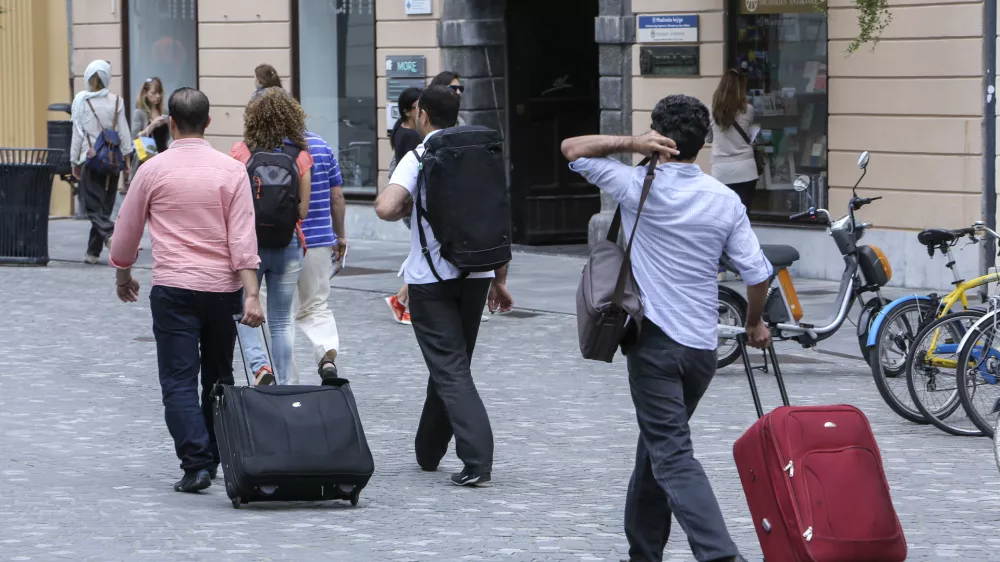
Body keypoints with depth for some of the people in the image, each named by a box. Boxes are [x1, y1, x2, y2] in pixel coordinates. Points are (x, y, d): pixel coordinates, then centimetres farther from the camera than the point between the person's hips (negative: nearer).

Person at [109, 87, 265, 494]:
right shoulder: (231, 171, -1)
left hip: (173, 288, -2)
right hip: (222, 288, 2)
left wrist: (123, 275, 26)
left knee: (179, 380, -2)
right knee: (218, 378, 16)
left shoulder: (154, 170, -1)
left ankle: (196, 464, -15)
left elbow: (126, 232, 8)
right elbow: (243, 239, -7)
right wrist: (251, 295, -9)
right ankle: (214, 458, 21)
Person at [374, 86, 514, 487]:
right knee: (453, 364, 19)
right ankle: (429, 450, 31)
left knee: (450, 370, -6)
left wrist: (406, 208, 0)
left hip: (431, 277, -5)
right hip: (476, 273, 5)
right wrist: (499, 280, 16)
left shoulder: (418, 158, -8)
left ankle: (477, 461, -18)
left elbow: (385, 208, -24)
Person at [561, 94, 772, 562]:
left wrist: (631, 143, -11)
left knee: (672, 456, -11)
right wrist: (754, 324, 19)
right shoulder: (725, 201, 3)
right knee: (657, 443, 21)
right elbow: (758, 272, 2)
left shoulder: (640, 187, -7)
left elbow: (572, 149, 0)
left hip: (655, 342, -5)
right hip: (703, 346, 5)